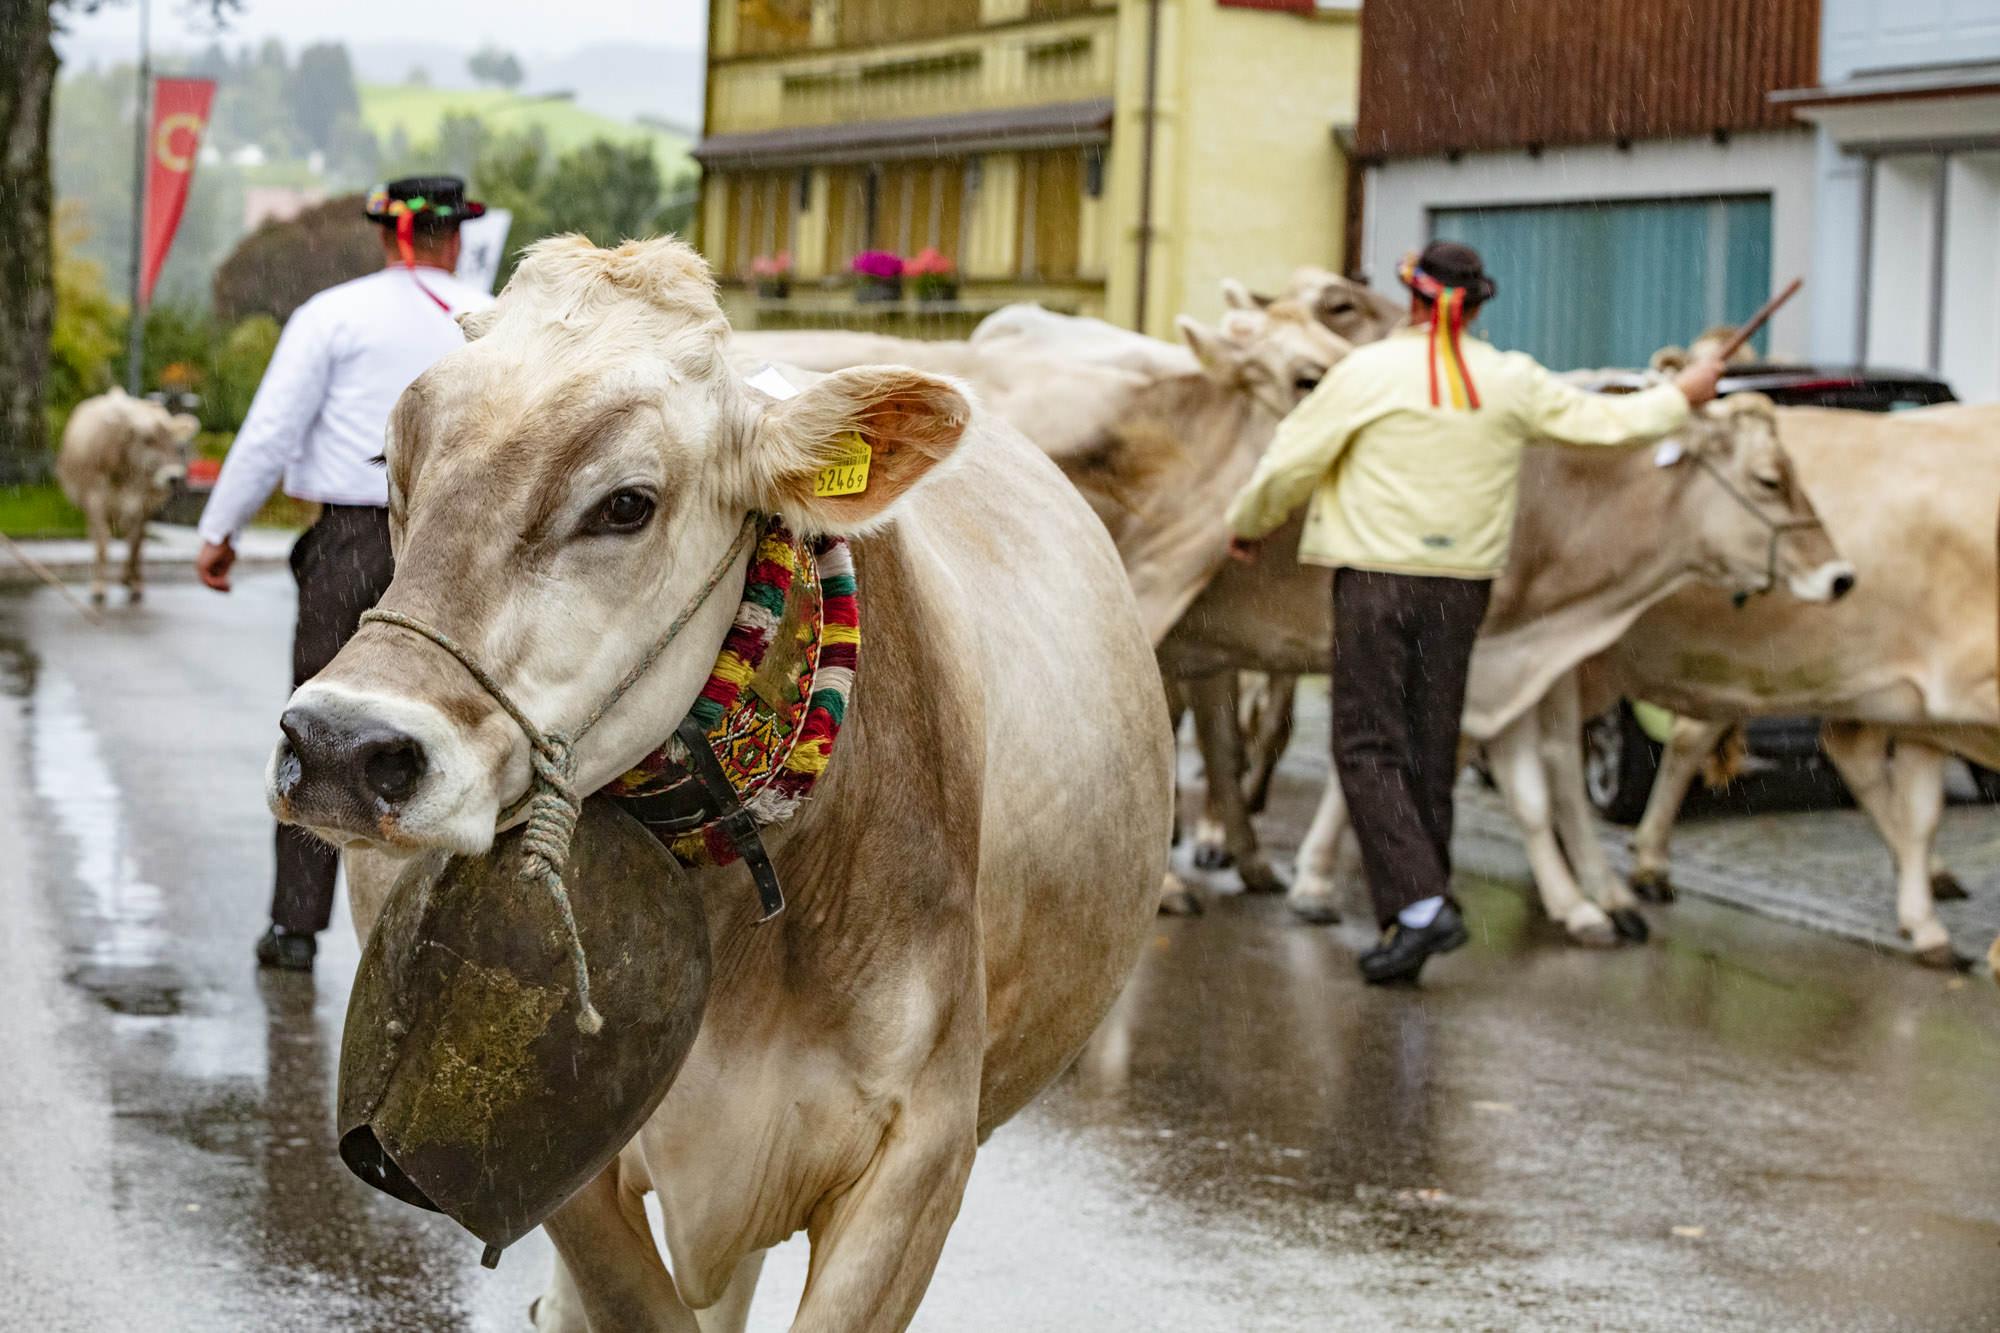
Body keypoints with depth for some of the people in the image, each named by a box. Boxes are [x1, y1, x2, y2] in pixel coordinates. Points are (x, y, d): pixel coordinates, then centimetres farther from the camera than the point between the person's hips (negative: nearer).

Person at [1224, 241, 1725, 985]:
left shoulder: (1369, 372, -7)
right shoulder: (1512, 382, 4)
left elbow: (1290, 462, -4)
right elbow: (1604, 422, 14)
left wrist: (1248, 526, 14)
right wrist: (1681, 396, 32)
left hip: (1376, 575, -4)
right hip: (1462, 583, 4)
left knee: (1367, 744, -1)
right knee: (1431, 749, 11)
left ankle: (1419, 903, -16)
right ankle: (1416, 918, 14)